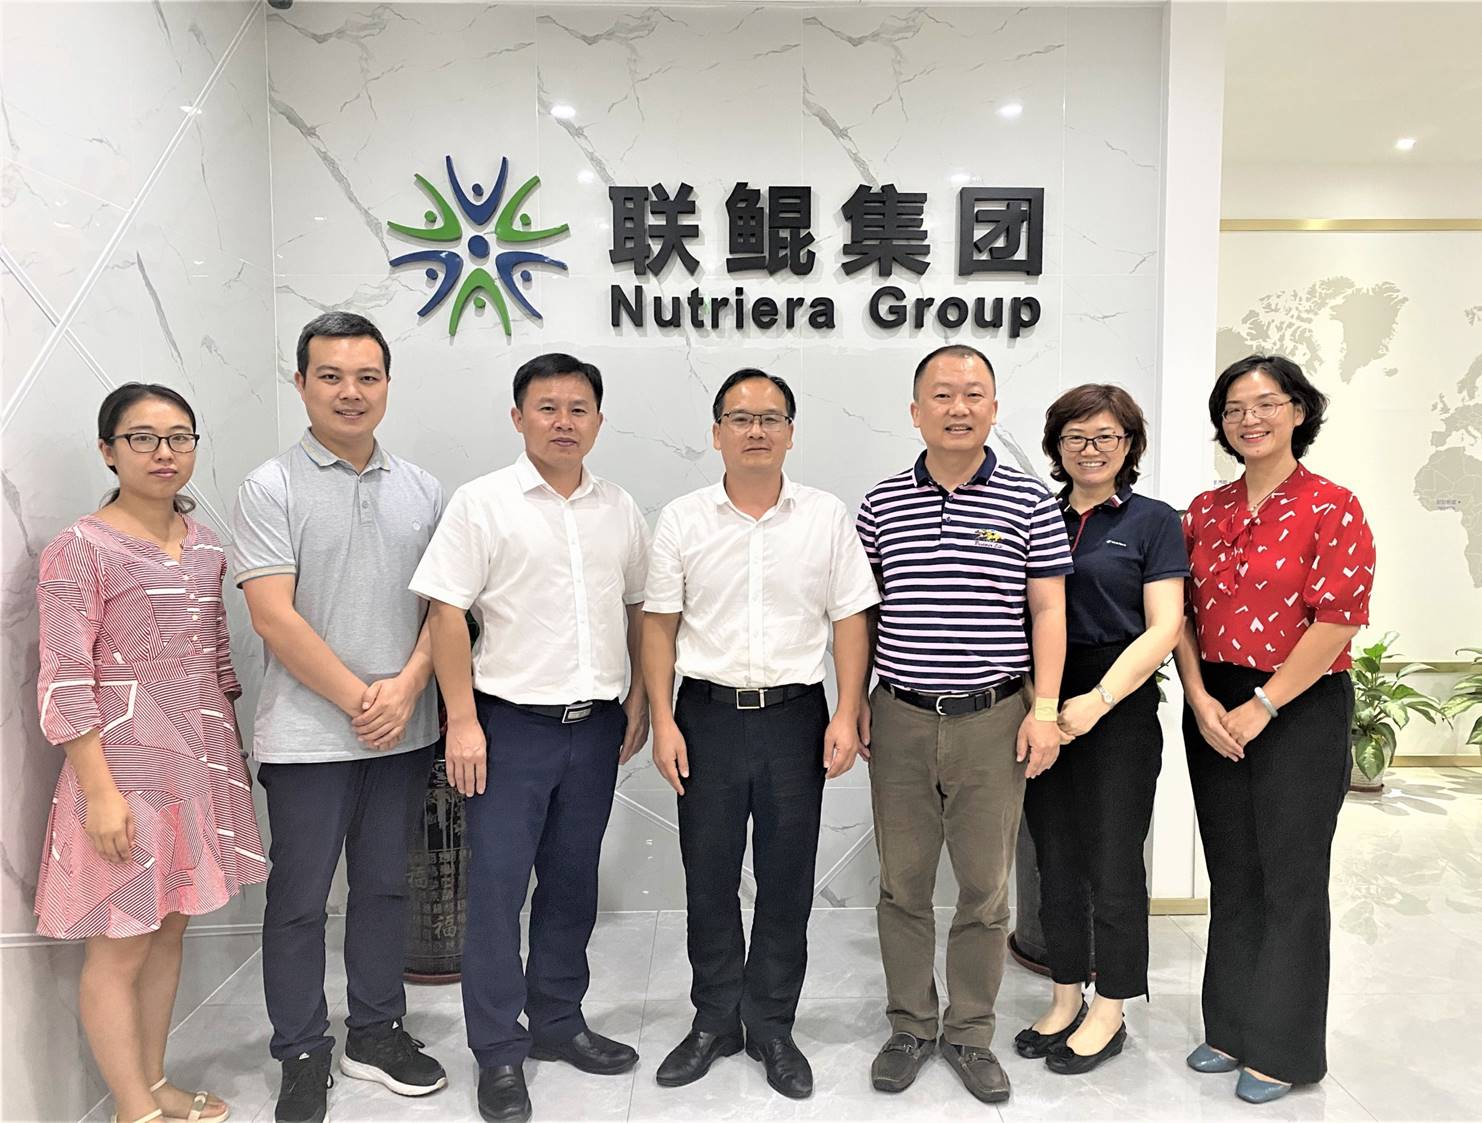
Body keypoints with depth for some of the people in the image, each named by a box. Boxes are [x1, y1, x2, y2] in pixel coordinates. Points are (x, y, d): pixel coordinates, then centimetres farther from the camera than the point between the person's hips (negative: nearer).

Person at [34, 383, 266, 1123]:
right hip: (126, 764, -6)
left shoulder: (203, 542, 7)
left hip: (202, 758, 6)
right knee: (121, 945, 5)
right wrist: (100, 791, -17)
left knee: (170, 928, 16)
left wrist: (233, 753, 14)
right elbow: (64, 683, -14)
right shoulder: (80, 549, -11)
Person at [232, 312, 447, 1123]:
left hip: (404, 731, 4)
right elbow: (274, 617, -13)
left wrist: (407, 686, -10)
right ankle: (301, 1057, 26)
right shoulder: (272, 489, -5)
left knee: (385, 887, 15)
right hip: (309, 736, -4)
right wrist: (359, 700, -14)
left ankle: (376, 1033, 33)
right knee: (300, 899, 9)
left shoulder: (421, 490, 7)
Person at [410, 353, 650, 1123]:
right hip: (511, 722, -4)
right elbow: (447, 613, -9)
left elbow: (641, 609, 15)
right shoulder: (482, 503, -6)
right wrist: (462, 721, -13)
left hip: (596, 725, 4)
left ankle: (557, 1022, 33)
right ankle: (499, 1053, 19)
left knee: (572, 882, 15)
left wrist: (641, 699, 9)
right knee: (497, 887, 3)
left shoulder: (620, 510, 7)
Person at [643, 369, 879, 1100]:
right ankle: (714, 1021, 30)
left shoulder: (827, 518, 0)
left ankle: (771, 1026, 28)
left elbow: (849, 621, 1)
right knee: (708, 879, 11)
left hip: (795, 716, 0)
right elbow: (659, 625, 2)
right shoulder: (682, 520, 1)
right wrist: (662, 720, -5)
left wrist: (846, 716, -7)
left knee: (787, 881, 9)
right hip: (708, 715, 1)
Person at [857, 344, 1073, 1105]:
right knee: (902, 886, 11)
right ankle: (910, 1027, 29)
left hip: (994, 720, -1)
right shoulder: (880, 504, 5)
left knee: (985, 890, 9)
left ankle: (971, 1034, 27)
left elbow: (1048, 611, 0)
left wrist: (1045, 709, -6)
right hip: (901, 719, 2)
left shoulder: (1030, 502, 0)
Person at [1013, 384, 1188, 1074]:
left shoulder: (1153, 521, -1)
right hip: (1042, 705, 4)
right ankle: (1065, 1000, 29)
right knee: (1055, 860, 12)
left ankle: (1108, 1016, 22)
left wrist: (1099, 699, -19)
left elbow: (1162, 629, -8)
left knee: (1111, 864, 4)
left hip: (1119, 707, -4)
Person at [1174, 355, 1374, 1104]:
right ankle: (1233, 1027, 31)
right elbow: (1182, 614, 5)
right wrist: (1201, 699, -8)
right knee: (1232, 874, 15)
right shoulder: (1205, 511, 7)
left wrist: (1260, 707, -16)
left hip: (1299, 710, -5)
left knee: (1290, 878, 7)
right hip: (1214, 711, 5)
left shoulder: (1332, 507, -8)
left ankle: (1284, 1049, 24)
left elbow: (1338, 622, -14)